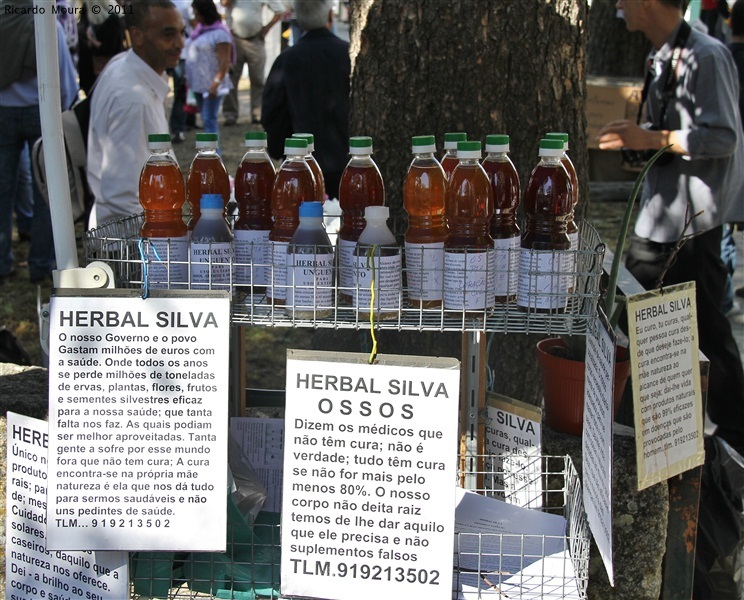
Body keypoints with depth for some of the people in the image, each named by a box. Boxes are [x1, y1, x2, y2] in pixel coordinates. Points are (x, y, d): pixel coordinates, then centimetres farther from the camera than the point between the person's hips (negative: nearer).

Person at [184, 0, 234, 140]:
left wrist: (216, 83, -24)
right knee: (205, 119, 14)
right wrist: (189, 79, 17)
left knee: (209, 120, -11)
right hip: (199, 84, 9)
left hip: (211, 85, -9)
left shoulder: (219, 33, -14)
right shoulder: (199, 30, 12)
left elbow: (224, 62, -18)